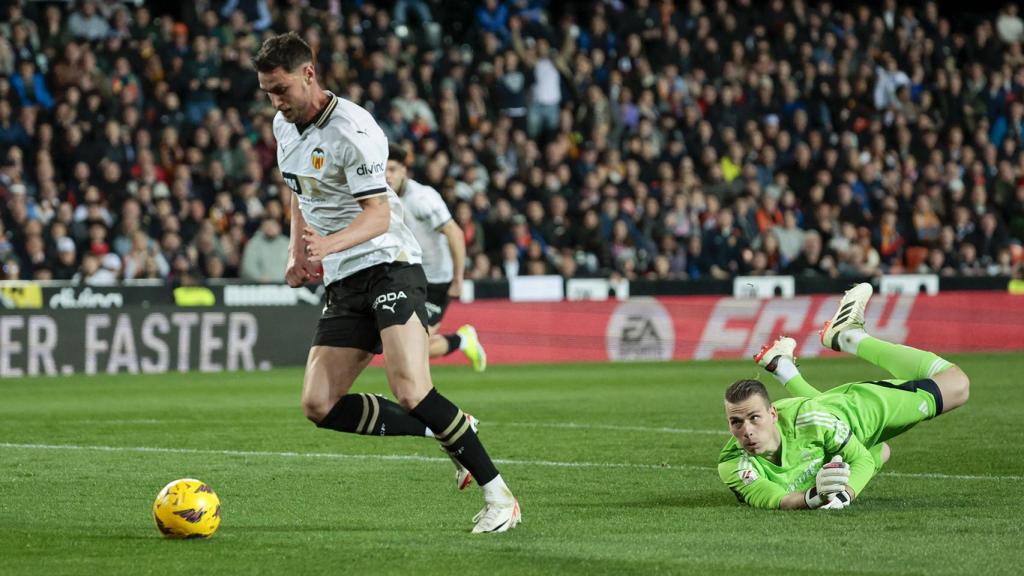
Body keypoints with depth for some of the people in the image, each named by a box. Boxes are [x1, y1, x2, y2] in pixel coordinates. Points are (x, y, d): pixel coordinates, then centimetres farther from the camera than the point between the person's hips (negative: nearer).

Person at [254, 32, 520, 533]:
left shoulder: (351, 131, -16)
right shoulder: (284, 128, 11)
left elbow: (378, 214, -20)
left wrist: (329, 244, -37)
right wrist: (297, 252, 14)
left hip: (388, 266, -8)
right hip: (343, 284, 8)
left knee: (410, 393, -24)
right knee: (319, 406, -4)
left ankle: (498, 496, -13)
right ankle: (447, 432, 7)